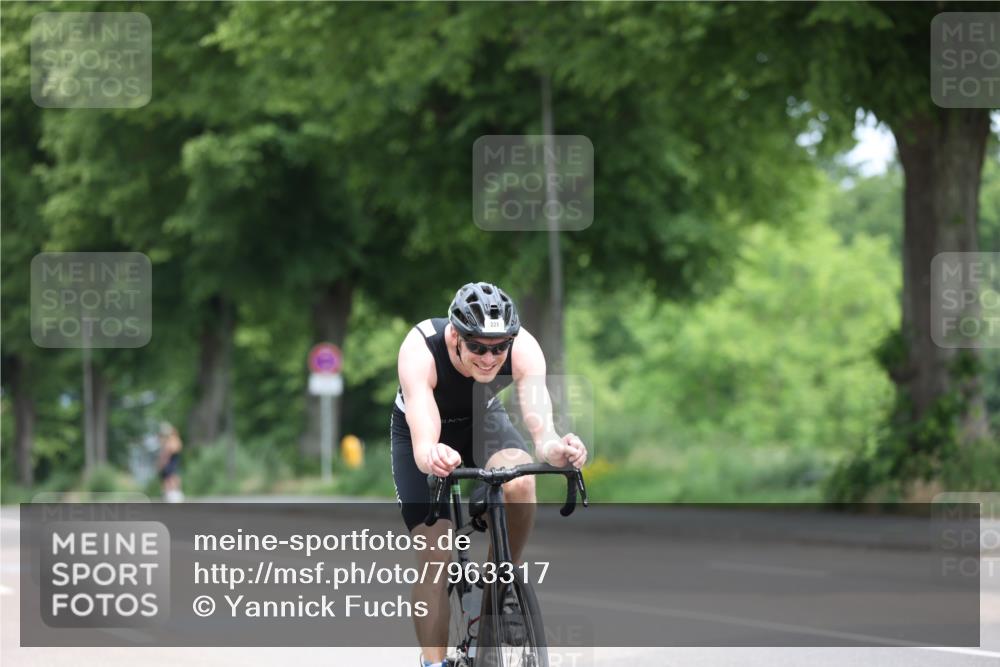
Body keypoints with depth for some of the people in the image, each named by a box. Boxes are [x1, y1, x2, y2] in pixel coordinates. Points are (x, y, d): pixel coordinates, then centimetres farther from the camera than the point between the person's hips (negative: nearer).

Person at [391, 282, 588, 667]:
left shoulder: (522, 347, -33)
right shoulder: (421, 349, -38)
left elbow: (540, 423, -45)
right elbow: (423, 441, -49)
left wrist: (553, 448, -68)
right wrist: (430, 457, -73)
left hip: (484, 419, 1)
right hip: (425, 429, -1)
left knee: (520, 484, -31)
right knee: (435, 556, -13)